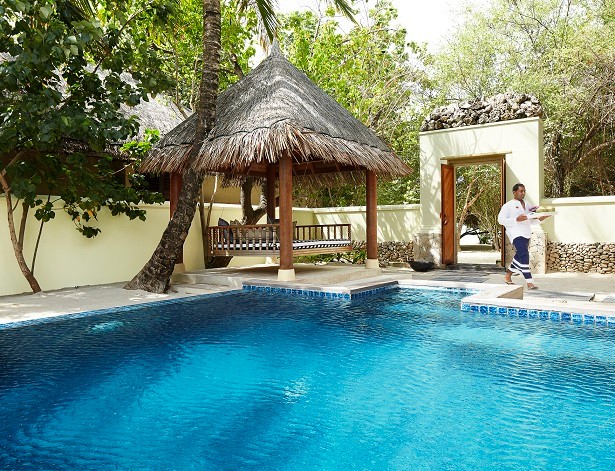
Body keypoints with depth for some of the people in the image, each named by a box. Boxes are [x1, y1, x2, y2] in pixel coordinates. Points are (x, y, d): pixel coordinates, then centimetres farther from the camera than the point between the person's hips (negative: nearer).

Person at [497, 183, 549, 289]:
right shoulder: (508, 205, 0)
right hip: (516, 233, -7)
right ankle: (529, 282, -18)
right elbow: (501, 219, -8)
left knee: (519, 256, 13)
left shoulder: (527, 204, 20)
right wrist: (516, 219, -18)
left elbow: (531, 220, 22)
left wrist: (540, 219, 2)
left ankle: (508, 276, 31)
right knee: (524, 255, -17)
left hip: (526, 234, 7)